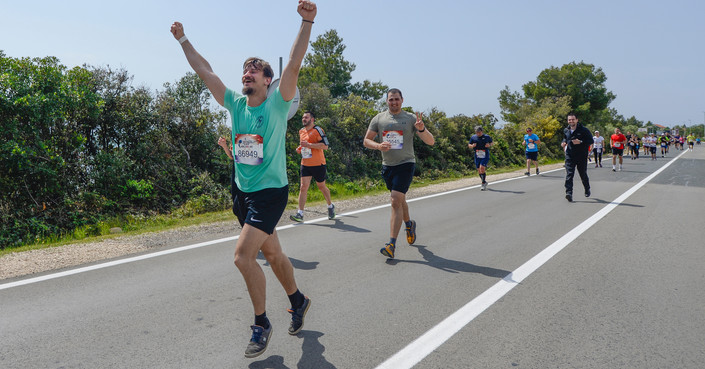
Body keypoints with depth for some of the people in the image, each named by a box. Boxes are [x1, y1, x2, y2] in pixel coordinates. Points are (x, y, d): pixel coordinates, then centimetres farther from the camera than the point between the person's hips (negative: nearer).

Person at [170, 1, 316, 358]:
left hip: (270, 192, -6)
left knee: (243, 254, -15)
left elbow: (294, 64, -23)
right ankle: (298, 301, 40)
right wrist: (183, 40, 16)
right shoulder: (236, 104, 5)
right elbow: (204, 70, 13)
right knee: (271, 253, 17)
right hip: (242, 191, 6)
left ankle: (261, 323, 4)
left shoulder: (277, 104, -9)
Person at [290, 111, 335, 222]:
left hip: (318, 164, -5)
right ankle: (300, 213, -10)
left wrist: (309, 145, -23)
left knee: (321, 186, 9)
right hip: (305, 164, 5)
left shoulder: (317, 130, -9)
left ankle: (330, 206, 34)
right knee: (303, 187, -7)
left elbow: (325, 146, -18)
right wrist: (300, 148, 8)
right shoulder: (301, 131, 13)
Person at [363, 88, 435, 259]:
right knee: (400, 200, 18)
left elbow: (431, 142, -5)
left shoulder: (411, 119, -2)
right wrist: (378, 146, -14)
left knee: (396, 201, -15)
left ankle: (392, 244, -14)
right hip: (387, 166, 4)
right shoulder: (379, 119, 6)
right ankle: (409, 224, 48)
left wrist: (422, 129, -25)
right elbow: (366, 141, 7)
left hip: (405, 164, -4)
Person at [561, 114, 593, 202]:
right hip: (569, 156, 2)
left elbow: (591, 141, -7)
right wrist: (563, 142, 4)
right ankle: (569, 193, -19)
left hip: (581, 157, -2)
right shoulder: (566, 130, 8)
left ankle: (587, 190, 38)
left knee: (583, 175, 13)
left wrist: (580, 142, -22)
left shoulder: (583, 130, -6)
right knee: (569, 174, -13)